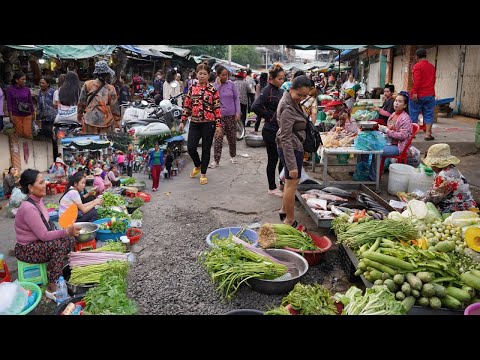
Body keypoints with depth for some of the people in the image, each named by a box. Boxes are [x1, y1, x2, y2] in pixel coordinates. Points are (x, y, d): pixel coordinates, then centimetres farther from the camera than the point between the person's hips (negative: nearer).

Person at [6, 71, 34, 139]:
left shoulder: (27, 89, 4)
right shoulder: (10, 89, -1)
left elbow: (30, 102, 10)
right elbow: (9, 103, -2)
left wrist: (32, 113, 12)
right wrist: (11, 115, -7)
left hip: (27, 115, 1)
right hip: (16, 115, -1)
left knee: (27, 134, -6)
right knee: (19, 134, 1)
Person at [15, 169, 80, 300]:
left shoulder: (38, 200, -1)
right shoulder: (29, 208, -29)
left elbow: (46, 226, 6)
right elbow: (43, 235, -27)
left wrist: (66, 232, -6)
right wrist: (66, 231, -27)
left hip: (37, 241, 8)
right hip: (26, 249, -8)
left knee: (70, 239, -5)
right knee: (58, 245, -27)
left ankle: (53, 268, 12)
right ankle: (52, 288, -18)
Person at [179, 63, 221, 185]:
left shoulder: (213, 90, -2)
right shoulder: (192, 88, 8)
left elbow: (217, 108, -3)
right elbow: (187, 106, 11)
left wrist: (218, 124, -7)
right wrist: (182, 122, 8)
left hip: (208, 123, -2)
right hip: (194, 123, 3)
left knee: (206, 149, 5)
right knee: (191, 147, -5)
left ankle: (203, 174, 19)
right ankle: (197, 165, 25)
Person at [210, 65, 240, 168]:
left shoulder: (231, 84, 3)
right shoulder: (214, 86, 0)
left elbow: (236, 98, 5)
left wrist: (238, 112, -1)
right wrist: (218, 84, -14)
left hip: (231, 115, 2)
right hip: (219, 116, -2)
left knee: (232, 137, 12)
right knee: (218, 138, -6)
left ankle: (233, 156, 32)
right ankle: (216, 161, -2)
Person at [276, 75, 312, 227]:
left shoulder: (292, 102, 6)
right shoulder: (288, 109, -24)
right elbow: (286, 138, -26)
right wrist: (292, 166, -27)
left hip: (293, 146, 10)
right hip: (292, 148, -10)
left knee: (290, 182, 23)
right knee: (292, 184, -1)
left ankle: (284, 210, 39)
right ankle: (289, 221, 10)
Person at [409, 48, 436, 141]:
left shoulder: (417, 66, -7)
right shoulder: (432, 66, 12)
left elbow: (417, 80, -18)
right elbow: (433, 80, 18)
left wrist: (415, 92, -20)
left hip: (418, 95, -5)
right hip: (430, 95, 5)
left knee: (414, 115, 4)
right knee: (428, 115, 5)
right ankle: (428, 134, 0)